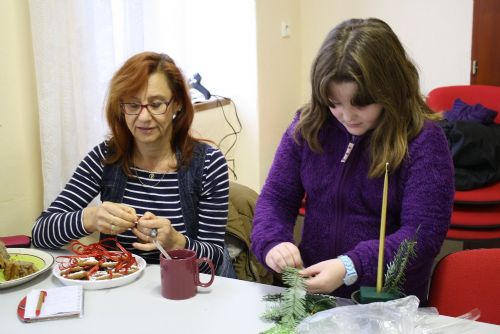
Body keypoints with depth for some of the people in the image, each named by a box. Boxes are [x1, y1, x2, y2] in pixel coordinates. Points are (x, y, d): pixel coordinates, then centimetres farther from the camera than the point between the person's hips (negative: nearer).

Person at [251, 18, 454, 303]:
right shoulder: (308, 125, 3)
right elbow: (275, 198, 8)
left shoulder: (423, 139, -8)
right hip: (311, 293, 3)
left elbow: (424, 233, -12)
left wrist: (351, 267, -25)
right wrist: (273, 242, -13)